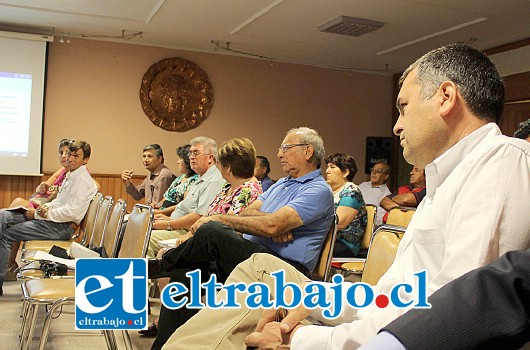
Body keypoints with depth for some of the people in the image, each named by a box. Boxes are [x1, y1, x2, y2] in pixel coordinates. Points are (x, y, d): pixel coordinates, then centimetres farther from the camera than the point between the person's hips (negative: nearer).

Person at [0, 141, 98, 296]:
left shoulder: (82, 179, -14)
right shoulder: (71, 175, 17)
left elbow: (71, 212, -23)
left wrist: (38, 214, -16)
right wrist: (46, 207, 1)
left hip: (62, 227, -10)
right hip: (53, 219, 10)